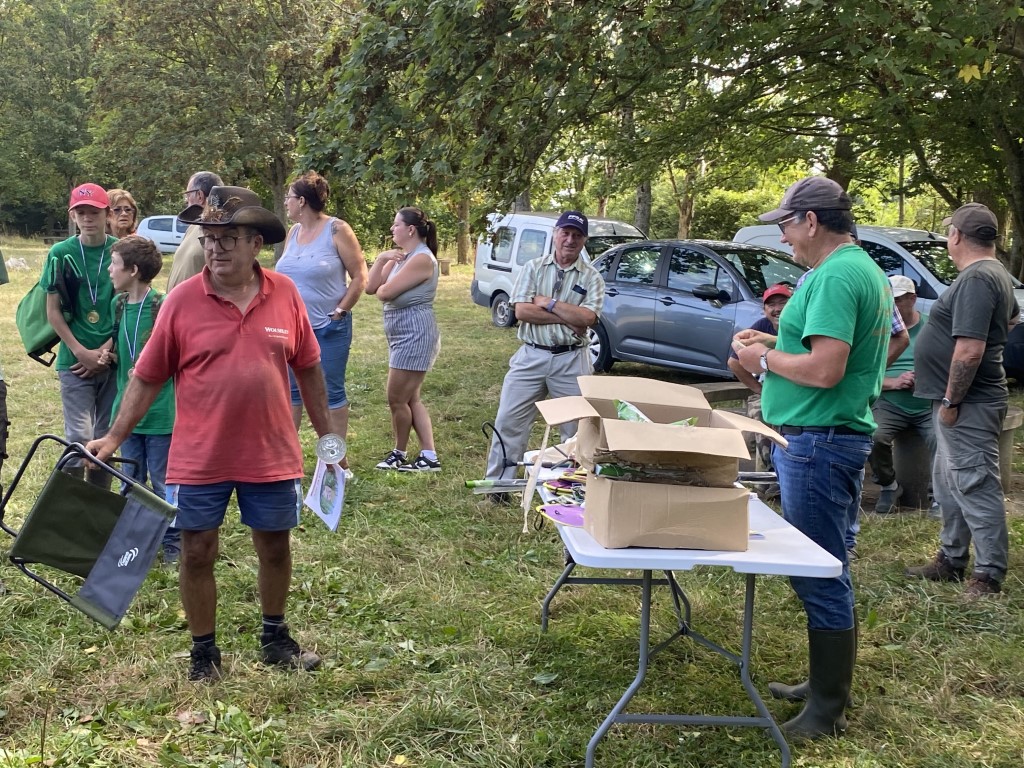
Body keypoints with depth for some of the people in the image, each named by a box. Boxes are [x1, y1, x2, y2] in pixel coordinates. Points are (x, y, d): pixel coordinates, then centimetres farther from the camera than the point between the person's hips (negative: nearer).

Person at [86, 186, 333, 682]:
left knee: (275, 548, 15)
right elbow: (147, 378, -2)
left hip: (272, 455, 2)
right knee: (197, 554, 7)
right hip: (199, 460, -1)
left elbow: (308, 370, 7)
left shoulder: (285, 294, -3)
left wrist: (326, 435, 9)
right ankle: (204, 652, 26)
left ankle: (274, 639, 37)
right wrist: (114, 438, -7)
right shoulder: (182, 300, -8)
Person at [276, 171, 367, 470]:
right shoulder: (293, 232, 10)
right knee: (290, 390, 9)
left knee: (331, 392, 1)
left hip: (329, 328, -6)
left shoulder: (337, 230, -9)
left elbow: (359, 277, -8)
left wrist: (339, 311, -11)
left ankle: (338, 459, 8)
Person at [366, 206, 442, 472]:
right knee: (411, 399, 11)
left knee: (397, 400, -1)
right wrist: (381, 259, -6)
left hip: (415, 335, -11)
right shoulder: (400, 256, 15)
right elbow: (370, 286, 6)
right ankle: (429, 457, 14)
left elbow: (385, 292, -21)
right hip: (401, 335, 11)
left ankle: (399, 454, 15)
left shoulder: (421, 258, -17)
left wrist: (380, 288, 2)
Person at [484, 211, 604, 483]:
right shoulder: (533, 268, 4)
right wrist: (567, 317, -12)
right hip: (531, 356, 1)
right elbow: (521, 311, -9)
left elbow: (587, 318, -14)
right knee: (508, 421, 2)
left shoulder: (591, 277, 2)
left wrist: (548, 303, -11)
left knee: (577, 426, 6)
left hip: (571, 360, 0)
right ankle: (498, 482, 11)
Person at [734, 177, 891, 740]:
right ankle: (826, 684, 31)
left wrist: (765, 359, -11)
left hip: (819, 441, -11)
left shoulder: (835, 276, -19)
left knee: (820, 577, -3)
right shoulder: (864, 268, 15)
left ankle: (826, 711, 6)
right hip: (834, 436, 11)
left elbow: (825, 370, -26)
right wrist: (776, 344, 13)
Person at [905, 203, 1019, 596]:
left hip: (967, 405, -11)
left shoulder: (975, 279, -20)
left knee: (975, 487, -6)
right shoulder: (996, 274, 14)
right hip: (959, 401, 11)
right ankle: (951, 559, 29)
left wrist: (951, 401, -21)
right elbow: (1011, 317, 35)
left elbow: (969, 351, -27)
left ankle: (989, 575, 0)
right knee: (949, 483, 19)